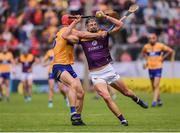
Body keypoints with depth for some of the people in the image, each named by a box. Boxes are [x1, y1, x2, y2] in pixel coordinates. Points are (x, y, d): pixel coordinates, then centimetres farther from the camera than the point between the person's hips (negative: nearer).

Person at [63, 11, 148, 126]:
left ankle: (137, 100, 49)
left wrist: (105, 16, -12)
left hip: (108, 69, 2)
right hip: (96, 75, -2)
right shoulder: (83, 38, -2)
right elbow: (66, 35, -10)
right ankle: (122, 119, -9)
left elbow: (119, 25, -8)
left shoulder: (103, 34, -1)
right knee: (107, 97, -20)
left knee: (126, 92, 15)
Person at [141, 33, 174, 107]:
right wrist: (147, 59, 9)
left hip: (158, 68, -4)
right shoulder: (146, 47, 3)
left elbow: (170, 51, -1)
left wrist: (163, 58, -4)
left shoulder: (160, 46, -8)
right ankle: (159, 100, 23)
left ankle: (154, 101, -17)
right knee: (153, 86, 9)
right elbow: (143, 52, 25)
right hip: (150, 68, 4)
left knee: (156, 86, -14)